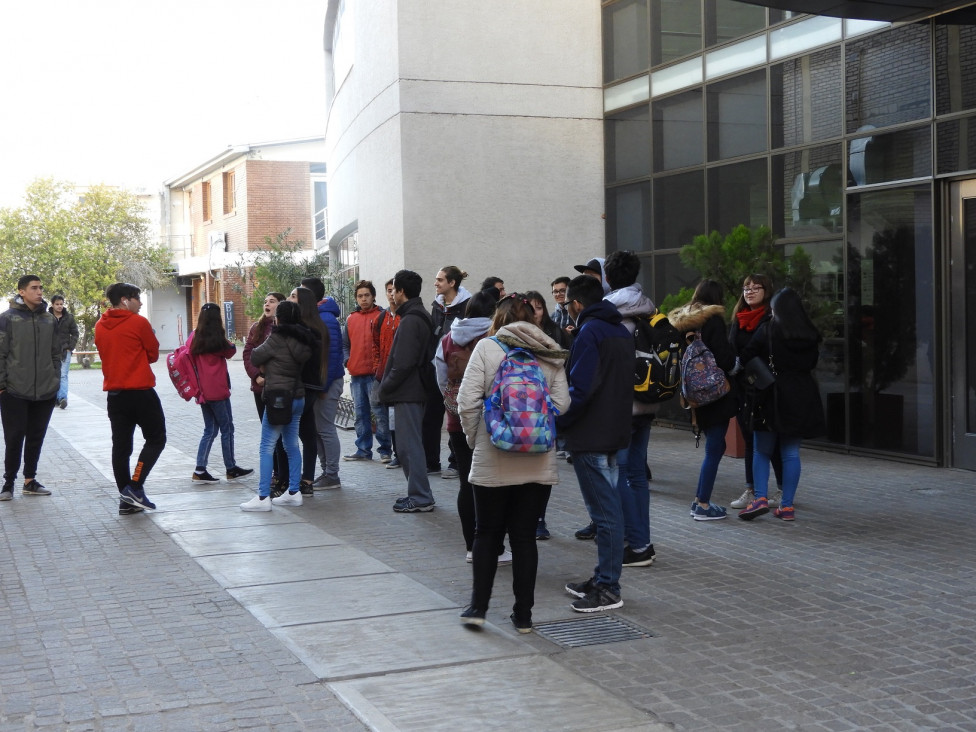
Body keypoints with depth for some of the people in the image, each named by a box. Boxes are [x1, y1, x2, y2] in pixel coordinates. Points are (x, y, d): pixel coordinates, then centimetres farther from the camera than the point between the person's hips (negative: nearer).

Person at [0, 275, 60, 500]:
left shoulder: (49, 319, 8)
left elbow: (56, 354, 13)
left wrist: (56, 381, 9)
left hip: (45, 393, 4)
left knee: (36, 438, 10)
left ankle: (30, 480, 20)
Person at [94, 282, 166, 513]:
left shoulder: (100, 326, 7)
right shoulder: (138, 323, -10)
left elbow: (105, 355, 15)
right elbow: (153, 354, -2)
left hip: (114, 393, 6)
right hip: (141, 391, -6)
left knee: (121, 445, 8)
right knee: (155, 438, 6)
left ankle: (126, 500, 10)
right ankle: (135, 487, -6)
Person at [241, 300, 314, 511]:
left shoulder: (277, 338, -14)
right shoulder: (302, 340, 6)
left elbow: (255, 357, -4)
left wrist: (264, 367, 17)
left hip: (278, 396, -8)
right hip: (298, 397, 8)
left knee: (267, 448, -4)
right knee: (292, 445, 14)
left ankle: (263, 497, -5)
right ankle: (294, 492, 18)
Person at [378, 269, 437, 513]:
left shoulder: (410, 321, -17)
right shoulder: (422, 316, 15)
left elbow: (403, 364, -23)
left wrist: (386, 386, -11)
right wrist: (388, 386, 17)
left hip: (407, 393, -10)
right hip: (417, 390, 10)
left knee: (409, 445, -5)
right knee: (409, 444, 16)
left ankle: (420, 498, 0)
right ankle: (417, 493, 23)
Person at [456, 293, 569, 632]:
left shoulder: (487, 347, -4)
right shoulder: (551, 353, 4)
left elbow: (467, 401, -9)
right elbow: (562, 402, -2)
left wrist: (474, 439, 5)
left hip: (493, 461, -2)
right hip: (539, 461, 2)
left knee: (487, 533, 12)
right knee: (525, 536, 9)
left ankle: (478, 606, 12)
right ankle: (523, 614, 12)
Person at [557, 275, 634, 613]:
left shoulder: (589, 333, -15)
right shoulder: (621, 331, 14)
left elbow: (580, 390, -21)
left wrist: (557, 421, -9)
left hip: (591, 438, -10)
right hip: (615, 431, 10)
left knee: (605, 512, -5)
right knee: (607, 509, 15)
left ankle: (608, 589, 0)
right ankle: (603, 578, 23)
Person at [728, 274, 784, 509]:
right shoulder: (739, 320, 13)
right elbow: (729, 351, 17)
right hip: (742, 389, 6)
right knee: (750, 439, 10)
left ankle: (783, 489, 12)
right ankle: (750, 491, 15)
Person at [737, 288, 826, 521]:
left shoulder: (767, 330, -7)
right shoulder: (811, 335, 6)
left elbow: (746, 356, -4)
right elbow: (813, 363, 15)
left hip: (772, 395, -3)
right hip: (802, 397, 3)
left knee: (762, 451, 8)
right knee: (791, 453, 7)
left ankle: (760, 498, -6)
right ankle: (787, 506, 6)